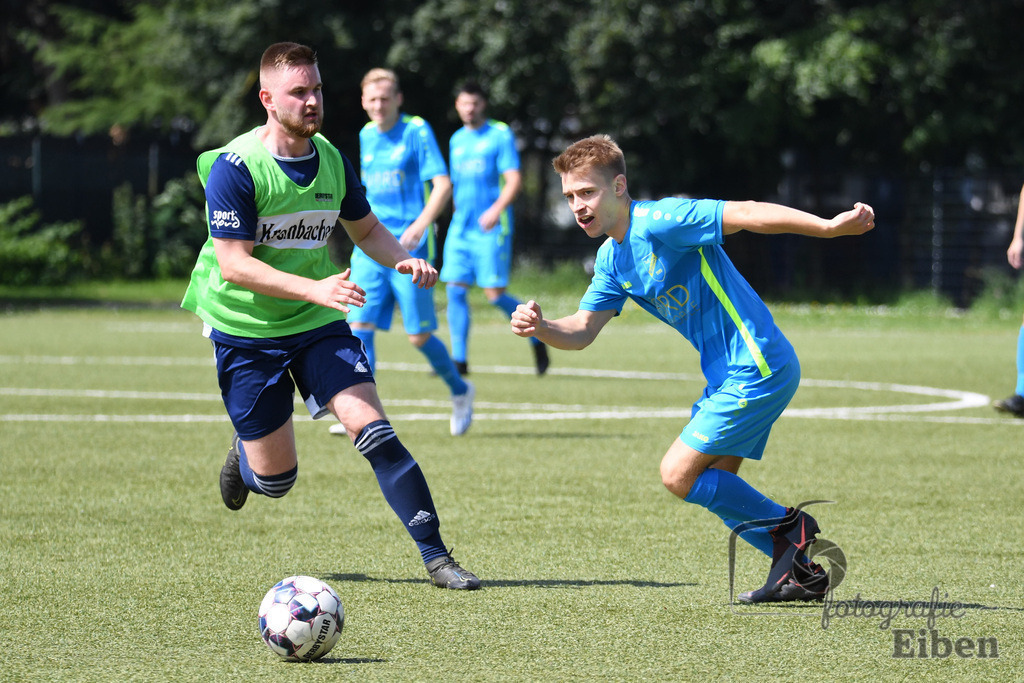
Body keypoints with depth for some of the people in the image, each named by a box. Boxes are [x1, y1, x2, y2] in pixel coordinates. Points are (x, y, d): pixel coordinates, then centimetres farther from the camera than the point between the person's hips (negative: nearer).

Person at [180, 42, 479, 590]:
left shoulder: (332, 161, 0)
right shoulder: (235, 168, -18)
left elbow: (364, 228, 16)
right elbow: (234, 263, -23)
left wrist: (401, 258, -6)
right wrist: (315, 289, -34)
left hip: (319, 322, 3)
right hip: (246, 329, -3)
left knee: (371, 427, -18)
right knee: (276, 480, 1)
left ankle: (435, 556, -15)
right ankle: (245, 455, 40)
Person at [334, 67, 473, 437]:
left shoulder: (417, 132, -6)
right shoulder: (367, 136, 12)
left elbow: (443, 185, -12)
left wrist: (420, 225, -26)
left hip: (409, 247, -5)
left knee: (419, 336, -2)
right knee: (359, 326, -9)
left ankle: (460, 391, 23)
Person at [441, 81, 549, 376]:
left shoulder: (500, 135, -4)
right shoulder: (457, 140, 15)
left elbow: (514, 180, -12)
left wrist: (496, 210, -25)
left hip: (491, 228, -6)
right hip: (460, 228, 6)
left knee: (494, 294, -8)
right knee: (455, 290, -4)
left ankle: (537, 338, 13)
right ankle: (459, 360, -1)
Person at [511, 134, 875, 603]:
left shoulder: (660, 222, -17)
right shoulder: (611, 259, 11)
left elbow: (745, 213, -24)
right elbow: (581, 331, 12)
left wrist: (829, 226, -33)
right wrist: (540, 327, -11)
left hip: (757, 367, -10)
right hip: (727, 374, 10)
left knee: (679, 474, -9)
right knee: (714, 489, 12)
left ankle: (787, 526, 6)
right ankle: (801, 573, 18)